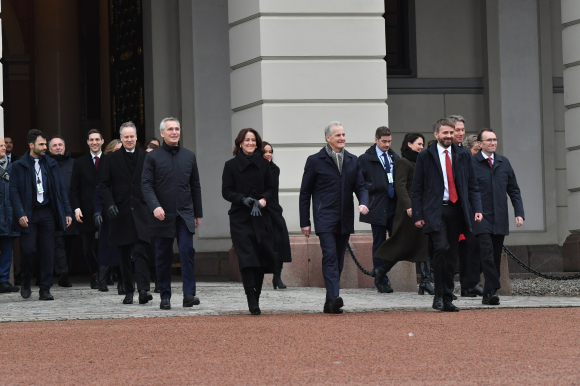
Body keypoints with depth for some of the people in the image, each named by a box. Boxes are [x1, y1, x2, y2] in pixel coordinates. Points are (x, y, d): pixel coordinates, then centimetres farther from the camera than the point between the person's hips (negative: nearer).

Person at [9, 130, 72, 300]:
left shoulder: (51, 164, 12)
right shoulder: (18, 166, 0)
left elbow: (61, 189, 12)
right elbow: (14, 192, -5)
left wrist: (67, 212, 5)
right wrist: (20, 214, -16)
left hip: (48, 213, 3)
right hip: (29, 215, -3)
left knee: (47, 252, 0)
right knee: (27, 250, -7)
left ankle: (45, 290, 5)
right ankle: (26, 284, 16)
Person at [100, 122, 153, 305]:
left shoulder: (146, 157, 7)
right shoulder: (111, 159, 8)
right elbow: (104, 185, 5)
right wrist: (110, 204, -10)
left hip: (141, 212, -1)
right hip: (121, 213, 1)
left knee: (141, 252, -12)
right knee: (124, 256, 6)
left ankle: (143, 290, -19)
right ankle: (128, 291, 14)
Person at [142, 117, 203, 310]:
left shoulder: (189, 156, 11)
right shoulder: (153, 157, 1)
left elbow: (195, 186, 16)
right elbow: (146, 185, -5)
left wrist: (198, 213, 14)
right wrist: (155, 206, -20)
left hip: (185, 214, 1)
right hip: (163, 215, -1)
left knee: (187, 251, -13)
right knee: (163, 257, 4)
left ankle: (189, 294, -16)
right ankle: (165, 297, 12)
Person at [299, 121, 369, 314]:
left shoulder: (352, 161, 14)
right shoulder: (315, 161, 1)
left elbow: (360, 186, 14)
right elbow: (305, 193, 3)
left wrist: (364, 203, -10)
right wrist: (305, 222, 0)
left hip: (345, 219, 5)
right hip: (325, 218, -5)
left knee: (338, 261, 8)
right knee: (330, 257, -18)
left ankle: (329, 304, 14)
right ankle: (334, 298, -30)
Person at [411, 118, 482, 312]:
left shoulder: (463, 156, 12)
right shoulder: (425, 157, 4)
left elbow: (472, 185, 14)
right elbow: (417, 189, 4)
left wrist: (477, 208, 0)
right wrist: (418, 215, -4)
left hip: (455, 210, 4)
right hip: (435, 211, -3)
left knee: (451, 254, 5)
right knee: (441, 247, -20)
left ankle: (447, 299, 11)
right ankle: (439, 295, -11)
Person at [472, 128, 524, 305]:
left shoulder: (504, 162, 13)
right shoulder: (471, 163, -3)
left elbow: (514, 190, 15)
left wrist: (519, 213, 5)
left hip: (500, 219, 5)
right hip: (481, 218, -5)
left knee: (496, 257, 6)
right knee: (487, 253, -18)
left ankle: (487, 295, 13)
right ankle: (492, 291, -22)